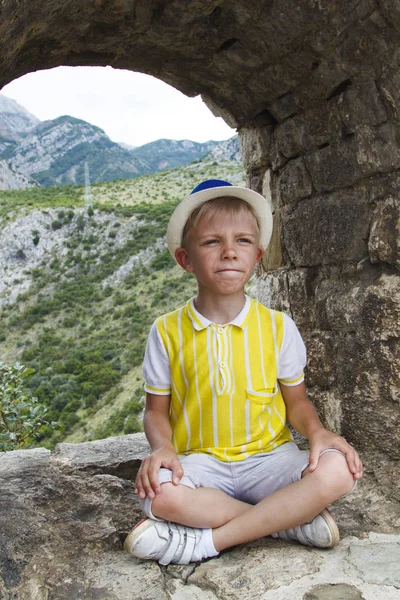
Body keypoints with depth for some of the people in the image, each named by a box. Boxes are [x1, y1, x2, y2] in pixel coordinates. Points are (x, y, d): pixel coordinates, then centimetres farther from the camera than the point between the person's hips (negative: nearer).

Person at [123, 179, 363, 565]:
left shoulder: (277, 326, 0)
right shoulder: (167, 331, -2)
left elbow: (296, 401, 8)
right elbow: (156, 410, 4)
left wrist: (317, 433, -13)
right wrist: (162, 447, -18)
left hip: (267, 457, 1)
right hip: (200, 463, 0)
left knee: (336, 470, -28)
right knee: (158, 492, -33)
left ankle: (207, 540, -19)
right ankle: (294, 518, -15)